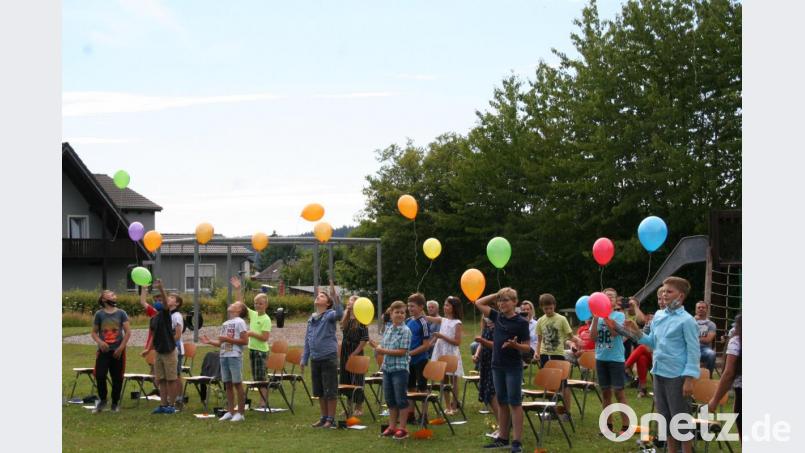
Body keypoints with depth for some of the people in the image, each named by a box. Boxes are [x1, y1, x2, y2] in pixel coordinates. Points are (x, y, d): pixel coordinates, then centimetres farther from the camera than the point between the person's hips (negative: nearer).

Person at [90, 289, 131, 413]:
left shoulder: (121, 313, 3)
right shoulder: (99, 314, 2)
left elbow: (128, 332, 0)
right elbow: (94, 332, 5)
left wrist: (121, 348, -8)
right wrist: (99, 342, -15)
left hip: (118, 351, 1)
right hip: (103, 350, 0)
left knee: (117, 378, 3)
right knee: (100, 375, -10)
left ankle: (115, 403, 18)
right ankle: (102, 400, 12)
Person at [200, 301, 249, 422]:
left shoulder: (240, 322, -4)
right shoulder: (225, 324, 18)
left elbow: (245, 341, -13)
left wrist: (228, 339, -15)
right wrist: (209, 341, 5)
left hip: (235, 356, -7)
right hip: (224, 356, 7)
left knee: (237, 384, -3)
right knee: (227, 384, 9)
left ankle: (241, 413, 1)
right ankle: (230, 412, 15)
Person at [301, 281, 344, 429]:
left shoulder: (329, 315, -6)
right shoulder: (311, 319, 13)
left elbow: (339, 314, -31)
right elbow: (307, 341, 18)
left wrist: (335, 296, -39)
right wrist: (304, 359, 16)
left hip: (329, 357, -7)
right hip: (315, 359, 7)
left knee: (330, 391, -1)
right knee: (319, 392, 13)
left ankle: (331, 419, 7)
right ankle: (323, 417, 24)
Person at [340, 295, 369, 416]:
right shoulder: (345, 318, 7)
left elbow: (365, 340, -12)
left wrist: (354, 354, -14)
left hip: (356, 353, -6)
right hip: (345, 352, 6)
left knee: (357, 379, 0)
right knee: (345, 378, 11)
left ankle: (359, 407, 9)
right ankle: (349, 405, 23)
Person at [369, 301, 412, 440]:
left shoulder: (405, 331, -10)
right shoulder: (387, 329, 10)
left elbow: (402, 351, -17)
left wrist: (383, 350, -16)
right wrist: (376, 346, -7)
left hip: (400, 369, -7)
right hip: (387, 368, 7)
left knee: (401, 399, 0)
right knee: (390, 399, 13)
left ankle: (402, 428, 7)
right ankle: (392, 426, 23)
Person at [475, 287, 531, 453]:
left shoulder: (521, 322, -10)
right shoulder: (497, 317, 5)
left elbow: (527, 347, -9)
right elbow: (479, 303, 13)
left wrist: (514, 345, -28)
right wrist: (496, 295, 6)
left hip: (513, 367, -6)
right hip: (497, 365, 6)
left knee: (514, 402, -2)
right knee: (502, 402, 12)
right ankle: (502, 438, 19)